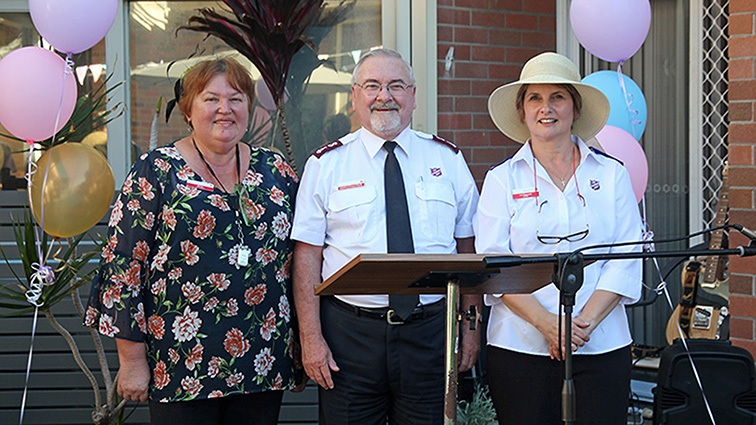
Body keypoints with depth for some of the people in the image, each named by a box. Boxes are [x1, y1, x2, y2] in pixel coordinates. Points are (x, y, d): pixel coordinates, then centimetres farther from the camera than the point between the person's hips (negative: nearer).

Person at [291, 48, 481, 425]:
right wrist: (311, 337, -8)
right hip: (349, 332, -1)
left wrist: (471, 326, 5)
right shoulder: (325, 165, 3)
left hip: (431, 333, 2)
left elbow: (469, 249, 10)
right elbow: (307, 255, -1)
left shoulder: (448, 159, 8)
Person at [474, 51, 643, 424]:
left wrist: (585, 321, -10)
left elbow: (627, 258, 2)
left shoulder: (612, 174, 8)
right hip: (519, 347, -1)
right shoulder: (502, 179, 5)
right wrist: (546, 322, -15)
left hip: (602, 347, 1)